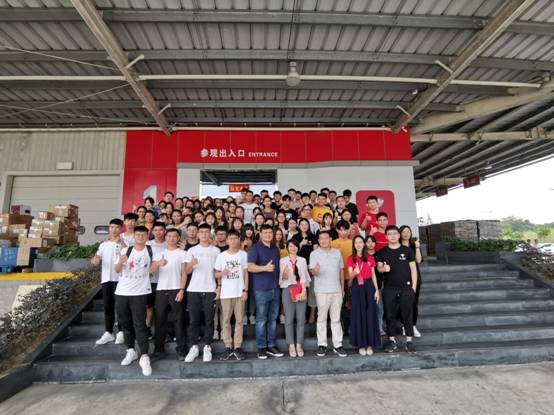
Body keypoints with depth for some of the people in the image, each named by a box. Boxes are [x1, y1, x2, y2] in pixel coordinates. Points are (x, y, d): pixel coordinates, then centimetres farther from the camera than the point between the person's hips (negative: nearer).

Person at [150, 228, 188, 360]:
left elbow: (184, 274, 0)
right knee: (160, 319, 7)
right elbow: (152, 270, -4)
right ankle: (159, 348, 20)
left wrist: (181, 290, -9)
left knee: (178, 320, 2)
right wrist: (159, 264, -25)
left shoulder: (182, 253, 3)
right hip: (161, 290, 3)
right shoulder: (159, 253, 11)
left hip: (176, 290, -2)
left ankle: (180, 349, 10)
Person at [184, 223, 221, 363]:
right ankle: (194, 347, 18)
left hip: (210, 290, 0)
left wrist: (219, 287, -2)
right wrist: (191, 264, -21)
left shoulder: (216, 251, 6)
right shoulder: (192, 250, 6)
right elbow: (187, 271, 1)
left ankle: (207, 347, 16)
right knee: (194, 320, 5)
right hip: (194, 290, 1)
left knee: (209, 320, 5)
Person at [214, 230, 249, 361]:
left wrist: (245, 290, -3)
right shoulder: (221, 255, 2)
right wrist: (222, 273, -16)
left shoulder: (243, 254, 2)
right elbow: (216, 274, 6)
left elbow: (246, 273, 3)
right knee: (226, 320, 6)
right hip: (226, 293, 1)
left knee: (239, 320, 6)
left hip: (240, 292, 0)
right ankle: (228, 347, 17)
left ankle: (238, 347, 15)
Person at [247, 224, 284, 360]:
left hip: (275, 288, 6)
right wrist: (265, 268, -29)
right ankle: (261, 347, 13)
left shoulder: (276, 249, 15)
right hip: (261, 289, -5)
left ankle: (271, 346, 21)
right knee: (261, 319, 2)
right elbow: (250, 267, -16)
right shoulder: (255, 248, -5)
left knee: (273, 318, 11)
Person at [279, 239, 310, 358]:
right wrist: (284, 274, -21)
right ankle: (291, 345, 12)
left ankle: (299, 345, 15)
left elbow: (304, 276, 2)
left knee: (301, 319, 4)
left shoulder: (302, 260, 9)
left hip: (301, 290, 2)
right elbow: (281, 278, 2)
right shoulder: (283, 260, 3)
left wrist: (304, 291, -10)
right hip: (288, 290, -1)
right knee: (289, 319, 1)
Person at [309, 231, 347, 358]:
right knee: (322, 318, 4)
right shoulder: (314, 254, -1)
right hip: (322, 291, -3)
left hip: (337, 290, 3)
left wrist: (342, 288, 13)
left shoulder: (337, 252, 10)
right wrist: (315, 271, -32)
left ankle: (337, 345, 16)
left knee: (336, 319, 9)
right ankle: (322, 345, 14)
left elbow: (341, 270, 14)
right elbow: (312, 271, -8)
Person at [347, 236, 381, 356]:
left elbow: (373, 275, 7)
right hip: (357, 288, -1)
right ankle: (361, 344, 13)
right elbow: (350, 277, -6)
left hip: (369, 287, 2)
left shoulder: (370, 258, 5)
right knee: (358, 315, 2)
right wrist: (355, 272, -29)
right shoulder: (350, 259, 0)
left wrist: (377, 290, 0)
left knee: (370, 315, 3)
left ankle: (370, 344, 15)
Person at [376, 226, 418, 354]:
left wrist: (414, 286, -2)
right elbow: (378, 268, 7)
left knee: (407, 315, 3)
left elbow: (413, 269, 4)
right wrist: (383, 268, -17)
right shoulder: (382, 252, 6)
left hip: (406, 287, -1)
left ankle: (409, 341, 13)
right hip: (389, 288, 1)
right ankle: (392, 340, 16)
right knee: (390, 315, 6)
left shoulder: (407, 250, 4)